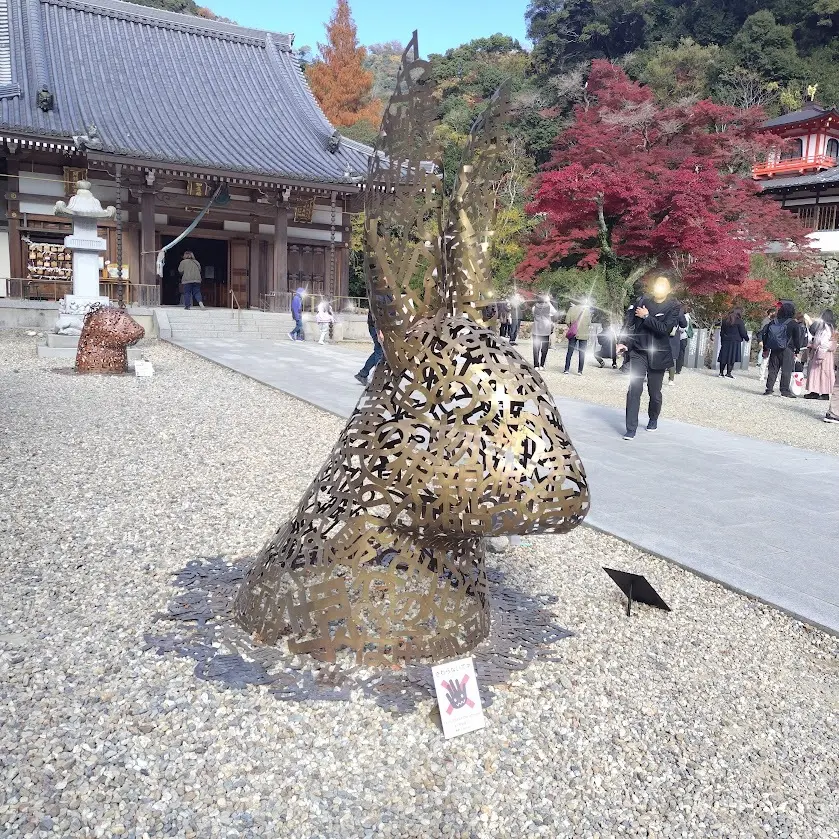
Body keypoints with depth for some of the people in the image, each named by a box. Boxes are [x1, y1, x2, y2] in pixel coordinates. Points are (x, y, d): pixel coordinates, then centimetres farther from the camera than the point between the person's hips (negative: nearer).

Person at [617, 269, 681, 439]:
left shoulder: (674, 306, -4)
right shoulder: (642, 300, 1)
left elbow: (665, 328, -17)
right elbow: (629, 323, 6)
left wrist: (646, 316, -16)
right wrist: (625, 343, -4)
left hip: (658, 354, 0)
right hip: (638, 352, 0)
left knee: (654, 392, 10)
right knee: (634, 389, -11)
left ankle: (653, 419, 38)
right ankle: (631, 429, -10)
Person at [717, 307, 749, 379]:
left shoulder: (725, 319, 10)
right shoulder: (739, 321, -9)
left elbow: (721, 331, 15)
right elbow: (743, 332, -6)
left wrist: (722, 341, 21)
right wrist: (747, 338, 12)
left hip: (725, 341, 6)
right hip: (735, 341, -5)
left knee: (724, 357, 9)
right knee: (732, 358, -2)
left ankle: (721, 372, 12)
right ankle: (728, 373, -2)